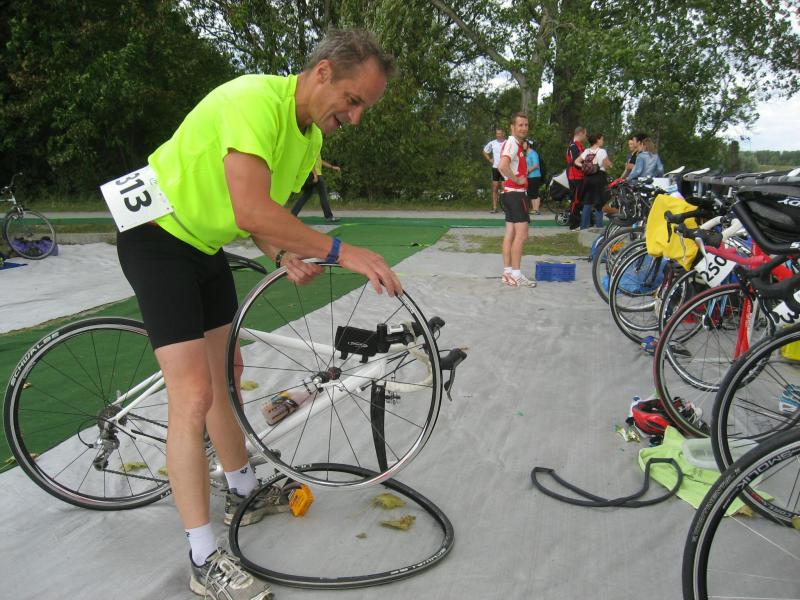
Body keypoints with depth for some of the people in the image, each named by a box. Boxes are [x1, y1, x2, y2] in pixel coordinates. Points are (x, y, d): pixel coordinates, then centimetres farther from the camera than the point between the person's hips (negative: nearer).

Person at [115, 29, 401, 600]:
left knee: (224, 374, 16)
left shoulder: (310, 137, 3)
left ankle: (244, 493, 35)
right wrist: (340, 250, -35)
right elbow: (250, 210, -38)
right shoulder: (255, 99, -27)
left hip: (205, 244, 9)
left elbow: (262, 213, 5)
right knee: (194, 395, -14)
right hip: (157, 237, -9)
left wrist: (286, 256, -14)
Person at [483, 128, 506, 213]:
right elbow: (485, 151, 19)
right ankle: (494, 208, 5)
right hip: (495, 168, 2)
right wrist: (490, 159, 9)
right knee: (495, 188, 1)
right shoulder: (492, 143, 3)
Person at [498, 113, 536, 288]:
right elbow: (502, 166, -32)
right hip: (515, 193, -10)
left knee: (510, 233, 10)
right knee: (521, 234, -11)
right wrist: (517, 180, -19)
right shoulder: (512, 144, -15)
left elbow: (504, 166, 32)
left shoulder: (516, 144, 18)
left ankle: (507, 273, 13)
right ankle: (516, 275, -9)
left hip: (510, 193, 10)